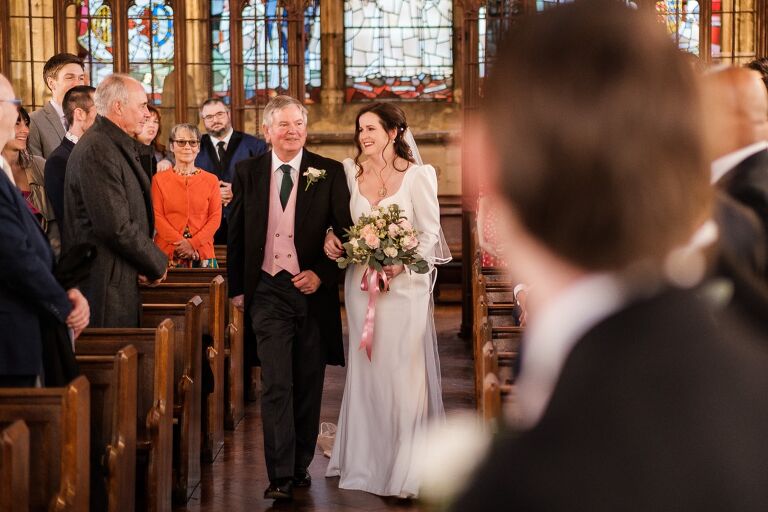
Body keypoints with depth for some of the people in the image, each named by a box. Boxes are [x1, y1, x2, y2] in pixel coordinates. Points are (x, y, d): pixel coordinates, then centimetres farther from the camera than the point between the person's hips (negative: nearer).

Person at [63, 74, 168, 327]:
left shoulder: (118, 145, 16)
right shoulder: (97, 150, -17)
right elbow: (116, 226, -22)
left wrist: (149, 263, 4)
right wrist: (157, 263, -8)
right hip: (105, 285, -10)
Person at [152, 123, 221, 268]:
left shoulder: (211, 180, 9)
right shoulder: (159, 179, 6)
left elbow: (215, 218, 2)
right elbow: (157, 217, -1)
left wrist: (193, 243, -12)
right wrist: (180, 242, -14)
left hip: (202, 254, 1)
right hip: (167, 253, -1)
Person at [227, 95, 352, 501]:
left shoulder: (329, 173, 1)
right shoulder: (247, 173, 5)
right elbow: (235, 235, 11)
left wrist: (322, 274, -10)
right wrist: (237, 289, 10)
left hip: (313, 290, 0)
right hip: (268, 292, 0)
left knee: (308, 386, 9)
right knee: (276, 384, -8)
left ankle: (300, 466, 23)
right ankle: (280, 476, -8)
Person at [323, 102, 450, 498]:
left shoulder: (417, 175, -5)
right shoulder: (351, 172, 6)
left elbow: (430, 234, -6)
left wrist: (401, 263, -20)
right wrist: (331, 238, -9)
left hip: (405, 284, -4)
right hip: (361, 283, 4)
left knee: (404, 373, -3)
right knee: (366, 372, 10)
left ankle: (405, 471, 6)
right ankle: (369, 461, 22)